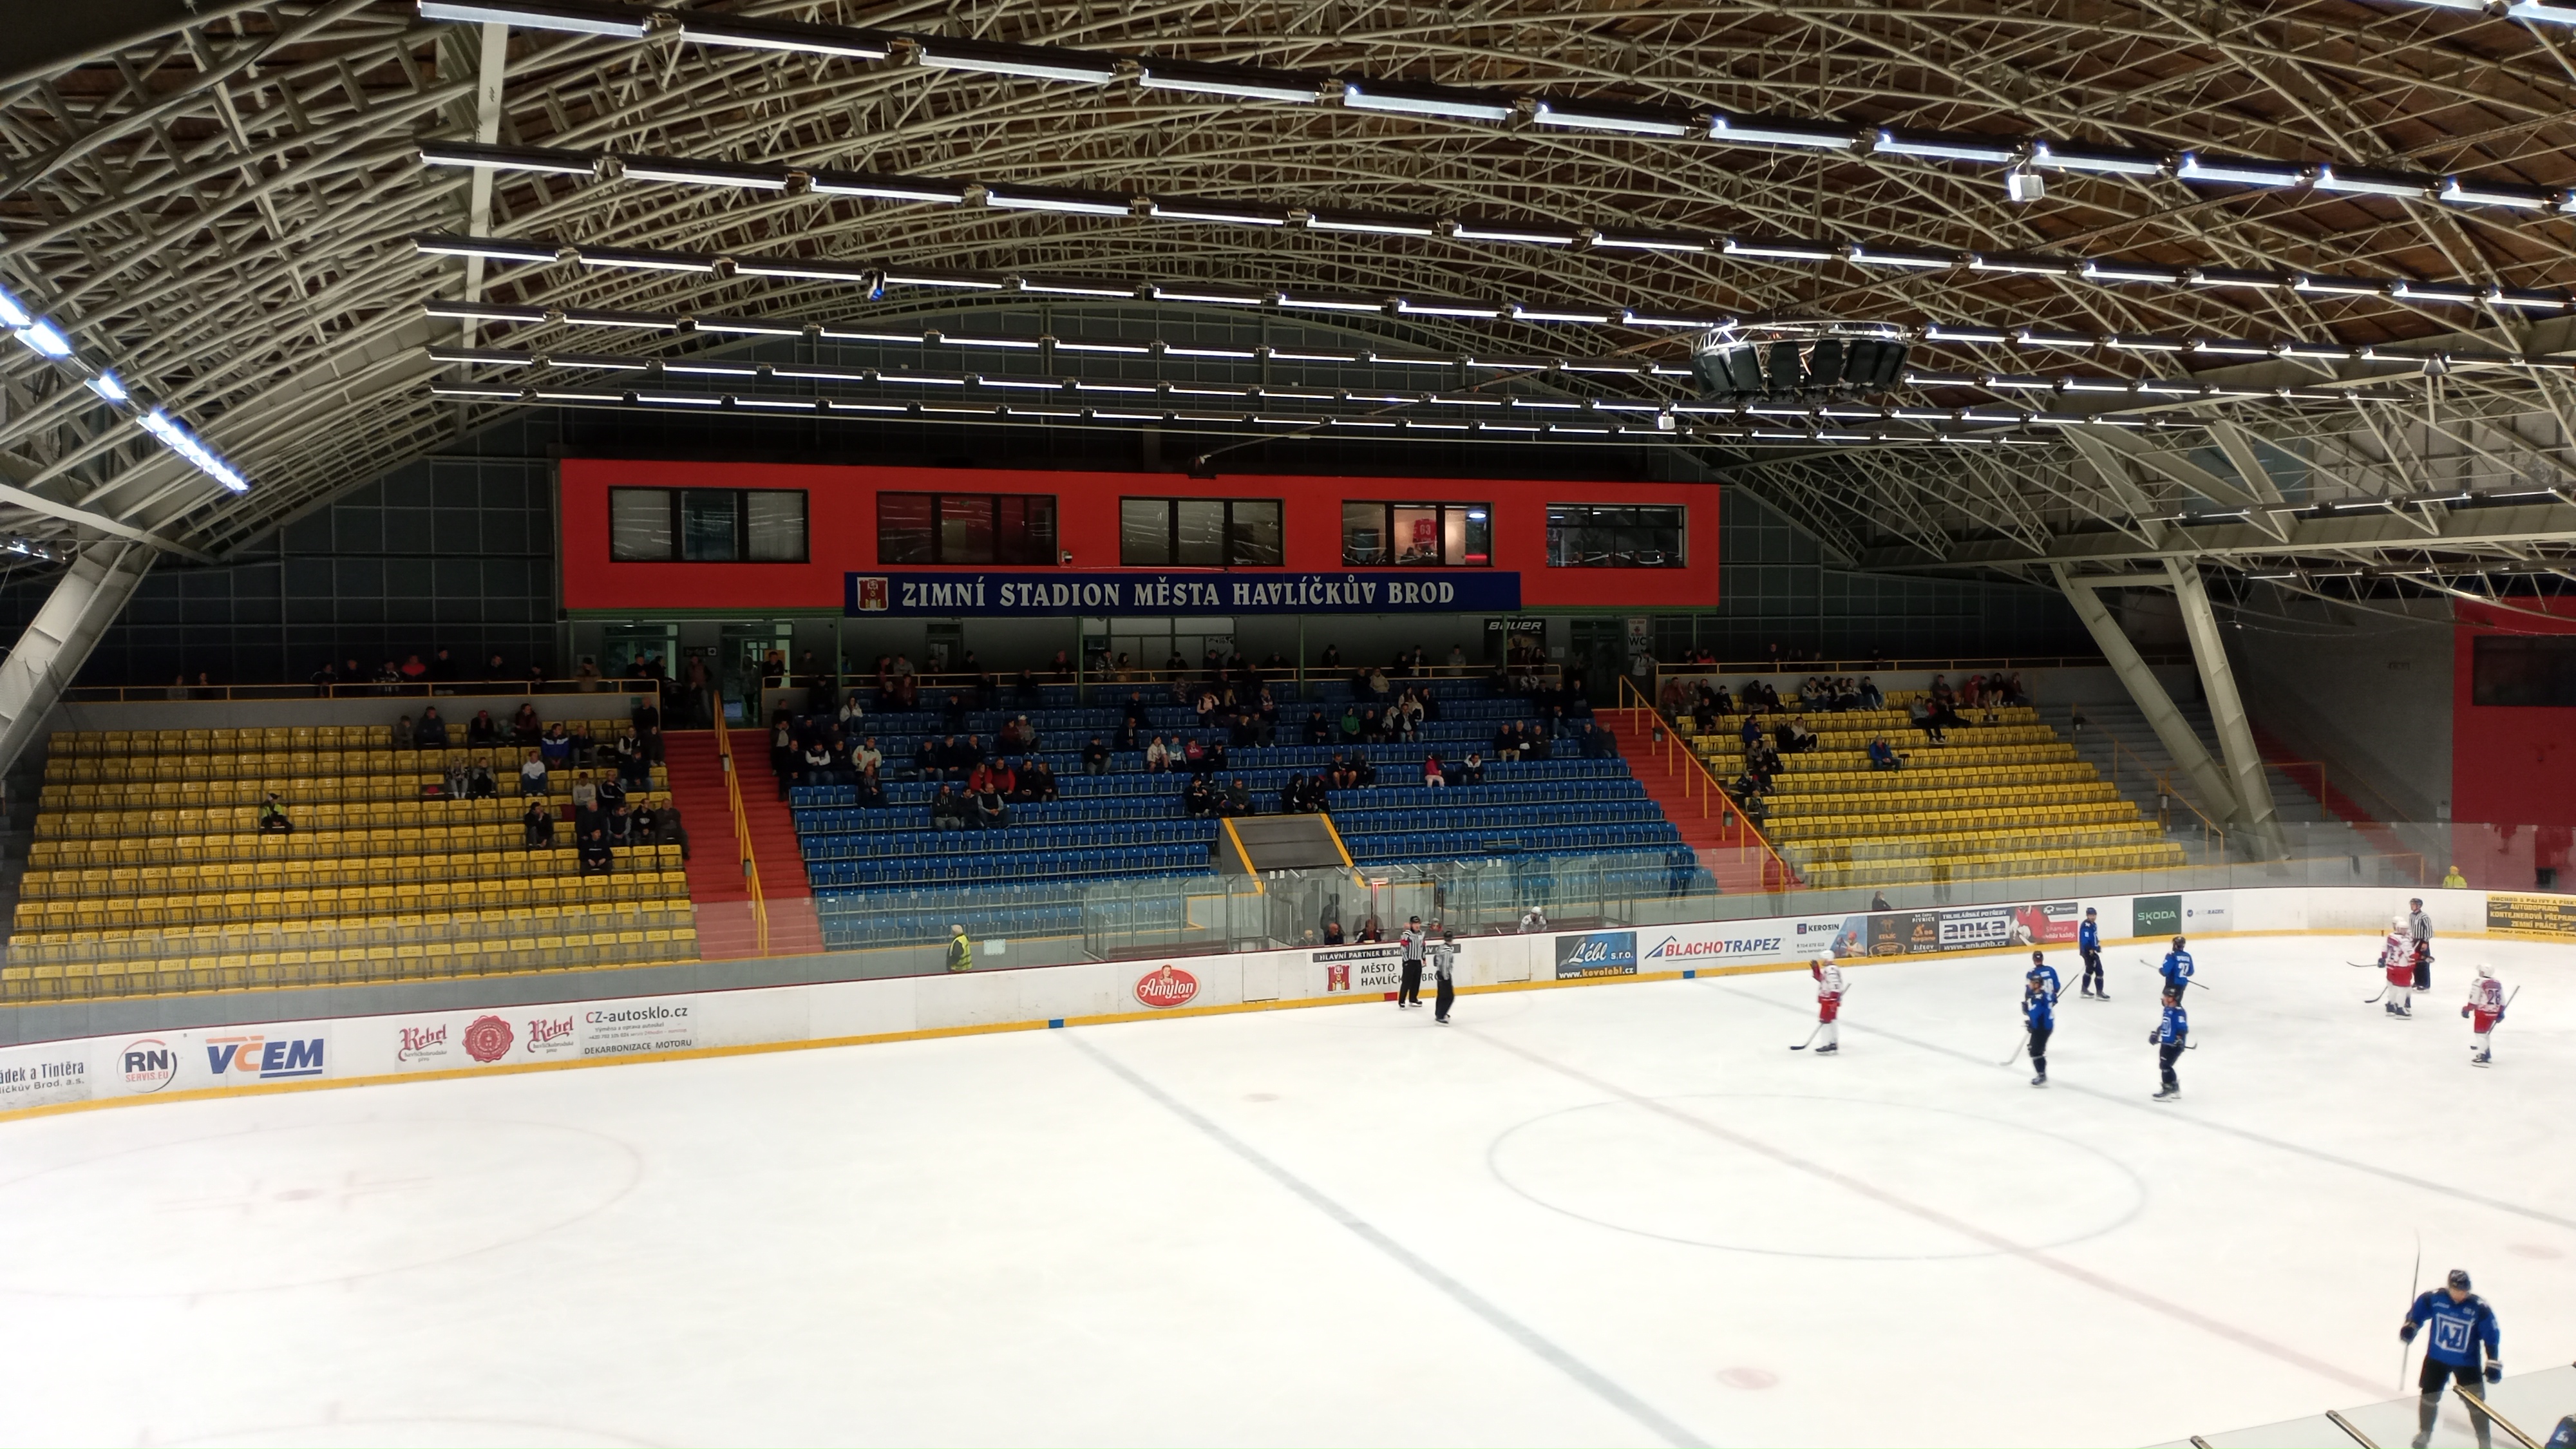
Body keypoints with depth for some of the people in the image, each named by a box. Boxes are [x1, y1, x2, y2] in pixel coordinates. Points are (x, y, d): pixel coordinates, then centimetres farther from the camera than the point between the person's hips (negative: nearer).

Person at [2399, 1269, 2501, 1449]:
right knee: (2429, 1396, 10)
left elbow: (2491, 1337, -12)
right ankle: (2424, 1433, 31)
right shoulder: (2433, 1299, -17)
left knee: (2475, 1402, 0)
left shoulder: (2480, 1308, -20)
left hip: (2467, 1362, -2)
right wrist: (2409, 1326, -15)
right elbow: (2417, 1312, 2)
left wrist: (2493, 1364, -12)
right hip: (2436, 1358, 2)